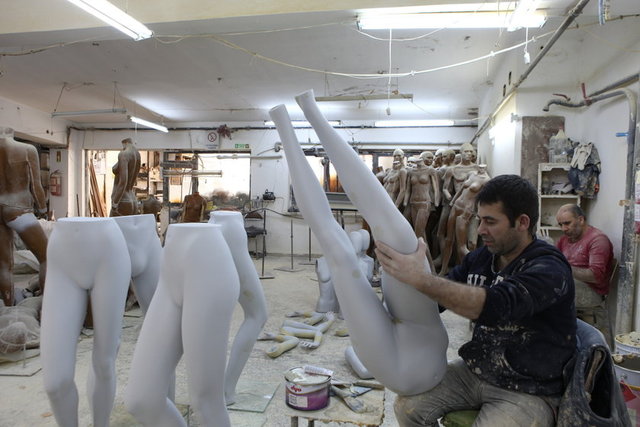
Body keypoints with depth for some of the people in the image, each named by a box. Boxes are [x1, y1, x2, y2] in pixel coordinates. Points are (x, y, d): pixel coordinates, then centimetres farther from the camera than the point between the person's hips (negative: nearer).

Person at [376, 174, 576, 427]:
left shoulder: (548, 269, -20)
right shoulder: (480, 258, 1)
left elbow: (494, 305, -39)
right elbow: (436, 298, 8)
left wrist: (419, 278, -42)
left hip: (527, 392, -6)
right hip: (474, 370, 6)